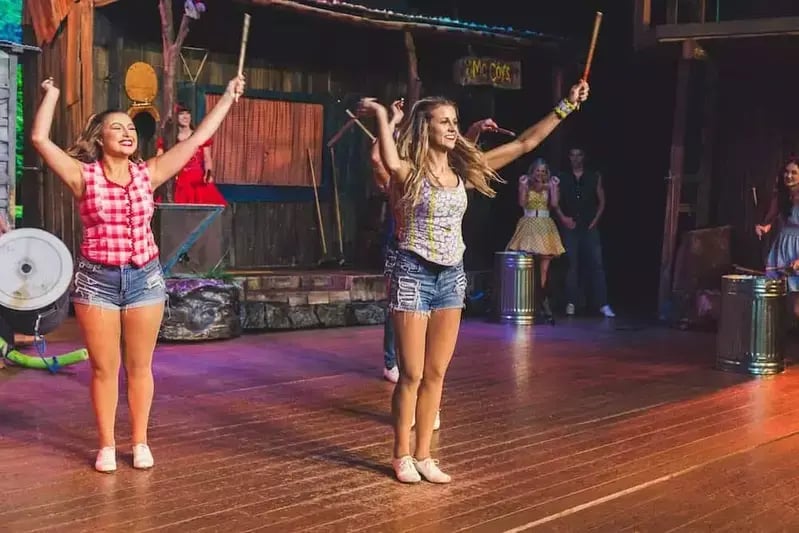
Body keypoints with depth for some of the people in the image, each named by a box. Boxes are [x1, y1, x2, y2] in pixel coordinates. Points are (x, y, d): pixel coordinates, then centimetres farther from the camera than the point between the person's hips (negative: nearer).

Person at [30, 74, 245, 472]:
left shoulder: (148, 173, 3)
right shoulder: (83, 176, -4)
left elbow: (197, 139, 3)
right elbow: (39, 138, -13)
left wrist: (227, 97, 5)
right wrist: (51, 94, -3)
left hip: (144, 277, 2)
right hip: (96, 280, -2)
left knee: (139, 366, 10)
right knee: (104, 368, 6)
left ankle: (140, 442, 22)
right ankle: (106, 445, 19)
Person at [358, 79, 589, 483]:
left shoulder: (462, 170, 6)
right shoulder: (409, 172, -9)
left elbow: (525, 143, 7)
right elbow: (388, 162, -34)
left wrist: (565, 106, 5)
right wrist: (381, 115, -26)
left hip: (451, 277, 6)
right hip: (414, 275, -6)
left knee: (436, 374, 11)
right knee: (412, 374, 2)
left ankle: (423, 455, 22)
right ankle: (401, 456, 17)